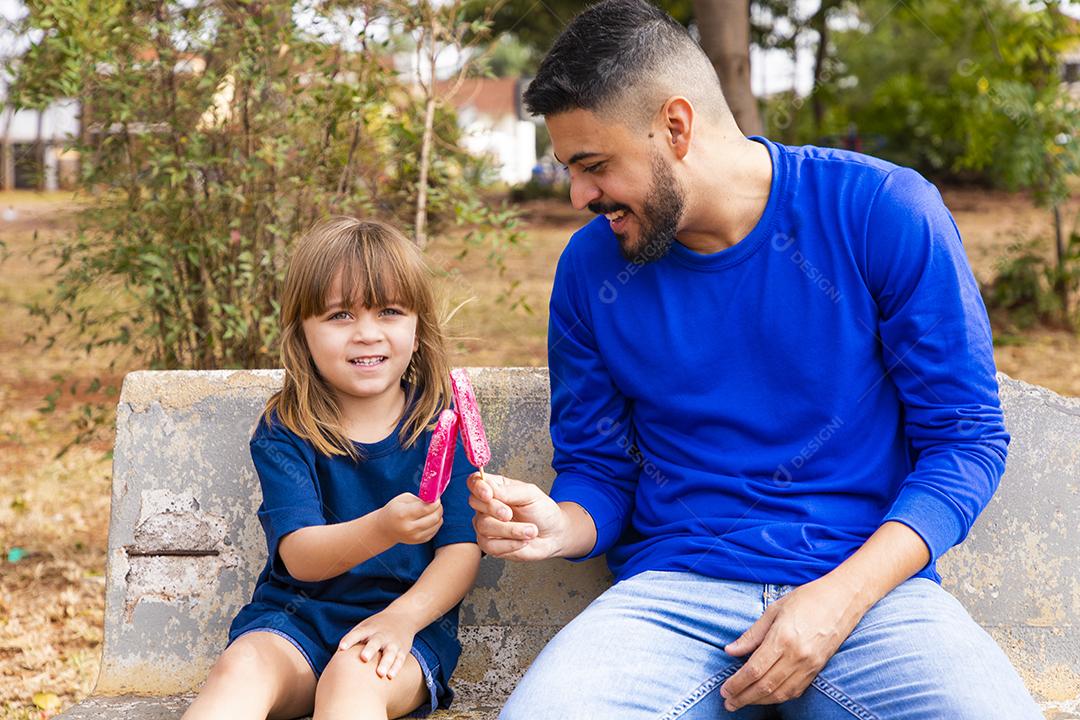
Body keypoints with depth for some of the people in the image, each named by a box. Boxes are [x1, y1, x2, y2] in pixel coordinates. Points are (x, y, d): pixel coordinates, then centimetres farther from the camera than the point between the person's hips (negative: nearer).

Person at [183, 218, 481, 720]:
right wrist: (381, 530, -33)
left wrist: (403, 616, -22)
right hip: (296, 619, 1)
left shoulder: (442, 422, 1)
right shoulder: (283, 432, 0)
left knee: (354, 675, -34)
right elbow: (299, 556, -12)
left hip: (409, 619, -1)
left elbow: (461, 552, -3)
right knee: (244, 665, -30)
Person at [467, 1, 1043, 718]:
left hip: (868, 580, -2)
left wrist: (840, 597, -15)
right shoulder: (590, 267, 4)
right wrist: (558, 527, -12)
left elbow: (966, 438, -2)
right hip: (675, 588, 2)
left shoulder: (884, 212, -5)